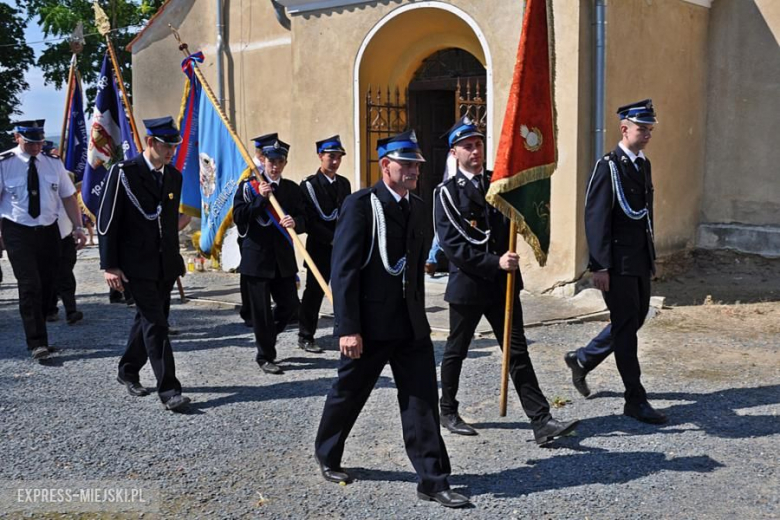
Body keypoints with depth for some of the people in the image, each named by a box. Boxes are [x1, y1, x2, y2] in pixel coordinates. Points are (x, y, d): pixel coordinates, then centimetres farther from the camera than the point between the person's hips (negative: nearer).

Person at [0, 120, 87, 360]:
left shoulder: (53, 163, 4)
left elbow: (69, 196, 6)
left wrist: (78, 227, -3)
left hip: (48, 231, 4)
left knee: (47, 286, 9)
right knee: (30, 286, -12)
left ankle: (37, 336, 26)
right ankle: (37, 343, -9)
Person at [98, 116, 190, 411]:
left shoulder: (174, 176, 10)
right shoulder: (124, 172, -9)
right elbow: (107, 221, -10)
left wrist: (176, 260, 17)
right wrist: (109, 265, -13)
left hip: (166, 265, 6)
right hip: (137, 265, -6)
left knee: (147, 320, 16)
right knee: (156, 325, -9)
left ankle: (128, 371, 35)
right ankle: (169, 390, -6)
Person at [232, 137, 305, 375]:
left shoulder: (292, 189, 9)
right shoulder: (248, 186, 1)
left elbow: (303, 219, 3)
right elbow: (238, 217, -8)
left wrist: (295, 222, -20)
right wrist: (260, 198, -16)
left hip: (283, 258, 4)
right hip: (257, 257, -3)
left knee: (290, 304, 6)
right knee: (261, 309, 1)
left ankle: (266, 337, 34)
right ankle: (265, 356, 16)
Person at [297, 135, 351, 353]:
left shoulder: (344, 183, 12)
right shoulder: (309, 185, -6)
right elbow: (309, 222, -12)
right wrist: (333, 239, -15)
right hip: (320, 249, -5)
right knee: (314, 292, 4)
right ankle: (305, 337, 15)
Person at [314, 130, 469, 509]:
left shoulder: (416, 207, 10)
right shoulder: (360, 205, -12)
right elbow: (344, 270, -16)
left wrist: (418, 316, 17)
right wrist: (348, 328, -20)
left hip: (410, 323, 6)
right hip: (370, 323, -5)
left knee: (422, 400, 2)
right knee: (348, 394, 13)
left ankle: (432, 480, 8)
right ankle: (327, 455, 37)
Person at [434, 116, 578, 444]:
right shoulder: (446, 193, -7)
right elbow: (452, 246, -16)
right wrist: (495, 262, -23)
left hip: (503, 284, 4)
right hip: (467, 284, -3)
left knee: (518, 352, 1)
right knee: (456, 351, 12)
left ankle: (541, 422, -1)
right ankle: (448, 413, 30)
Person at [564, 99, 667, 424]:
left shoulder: (644, 164, 13)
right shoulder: (608, 167, -12)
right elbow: (596, 219, -16)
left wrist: (651, 256, 18)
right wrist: (599, 266, -20)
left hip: (641, 260, 9)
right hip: (618, 262, -8)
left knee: (634, 320, 15)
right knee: (626, 326, -1)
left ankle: (582, 360, 34)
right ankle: (635, 400, 8)